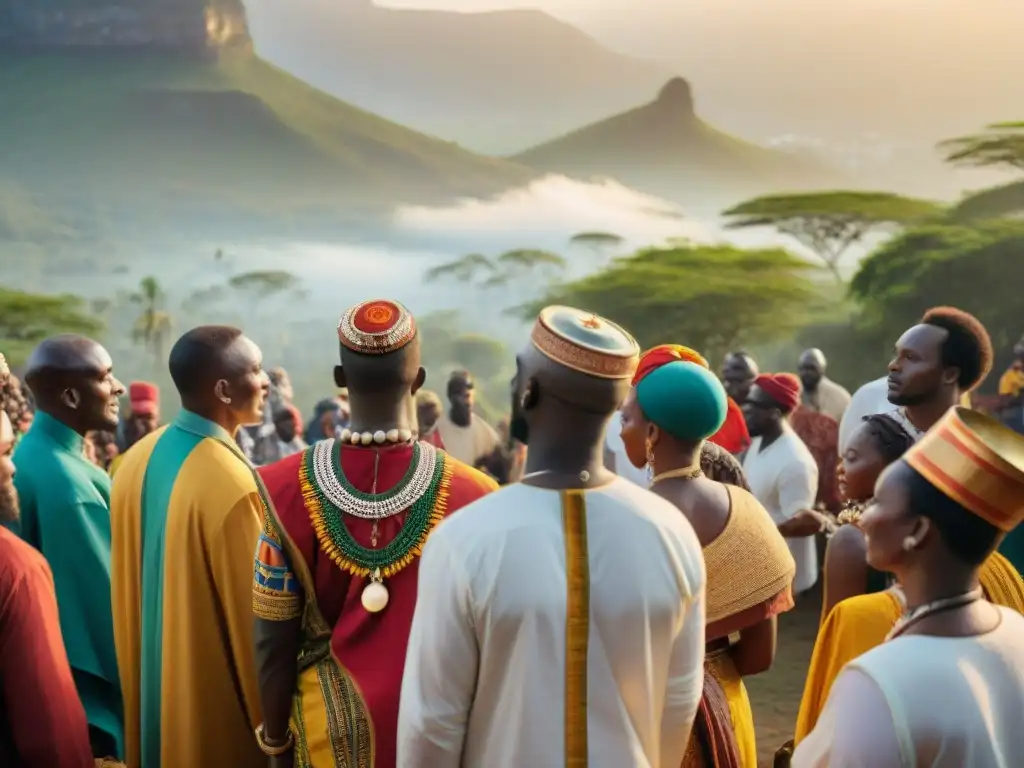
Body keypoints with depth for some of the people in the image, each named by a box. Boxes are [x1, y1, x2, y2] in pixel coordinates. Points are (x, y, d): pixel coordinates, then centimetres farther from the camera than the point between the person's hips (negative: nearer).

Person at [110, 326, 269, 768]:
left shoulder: (137, 462, -2)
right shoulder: (231, 483, -26)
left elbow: (127, 589, 8)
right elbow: (254, 614, -19)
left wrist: (137, 678, 20)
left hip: (153, 686, 7)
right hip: (216, 701, -7)